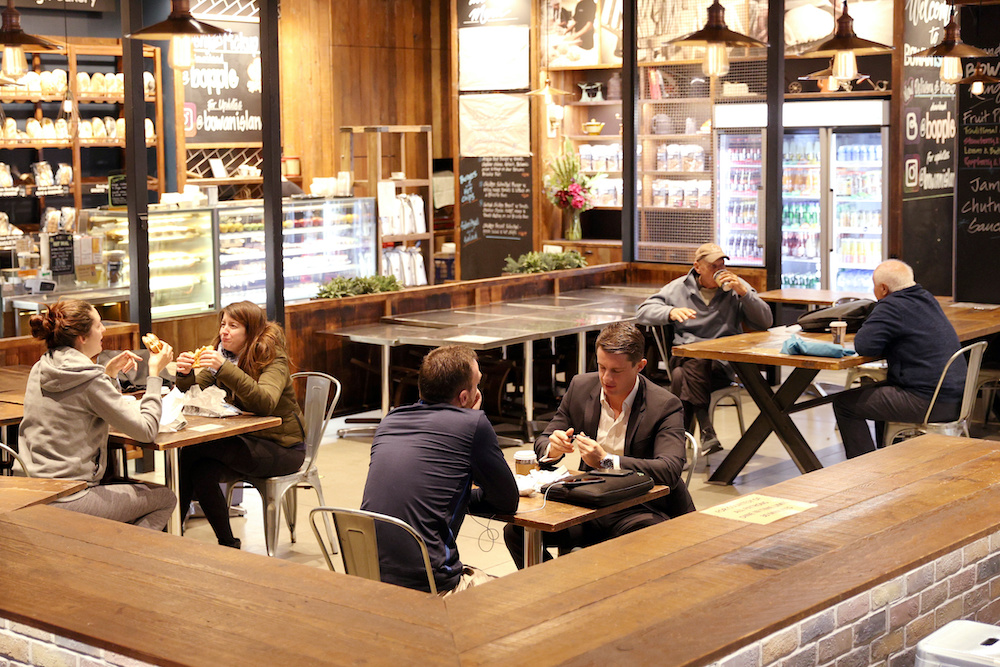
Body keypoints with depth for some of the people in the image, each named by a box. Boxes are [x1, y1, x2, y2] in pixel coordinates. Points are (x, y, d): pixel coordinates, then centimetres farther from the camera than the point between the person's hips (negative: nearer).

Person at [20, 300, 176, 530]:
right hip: (67, 502, -9)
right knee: (165, 498, 6)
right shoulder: (90, 381, -19)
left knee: (132, 484, 27)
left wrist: (109, 374, 11)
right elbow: (146, 430, -16)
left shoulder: (39, 370, 6)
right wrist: (154, 373, -7)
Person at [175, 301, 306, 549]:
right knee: (201, 471, -25)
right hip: (243, 439, 6)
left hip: (283, 447, -6)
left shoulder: (273, 359, -14)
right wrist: (184, 374, -18)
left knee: (193, 452, -23)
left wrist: (225, 369, -41)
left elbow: (265, 403, -33)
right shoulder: (221, 354, 7)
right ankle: (227, 544, -9)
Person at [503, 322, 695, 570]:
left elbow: (670, 470, -23)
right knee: (516, 531, -15)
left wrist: (606, 461, -33)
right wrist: (553, 449, -16)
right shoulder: (580, 387, 4)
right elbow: (542, 444, 10)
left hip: (642, 511, -4)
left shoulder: (665, 406, -10)